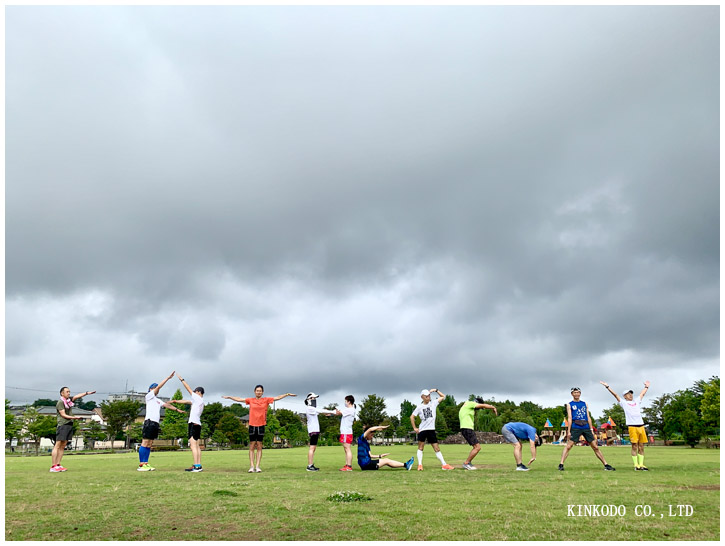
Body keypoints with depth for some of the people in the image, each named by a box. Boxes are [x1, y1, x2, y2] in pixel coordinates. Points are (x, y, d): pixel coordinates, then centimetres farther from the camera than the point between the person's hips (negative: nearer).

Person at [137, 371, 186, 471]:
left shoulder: (158, 401, 25)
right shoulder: (149, 396, 3)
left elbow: (167, 405, 17)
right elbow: (159, 386, -4)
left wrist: (177, 409, 5)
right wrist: (169, 377, -5)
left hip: (155, 423, 8)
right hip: (149, 421, -8)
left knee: (149, 444, 6)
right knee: (145, 443, -8)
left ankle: (145, 463, 7)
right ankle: (141, 465, -9)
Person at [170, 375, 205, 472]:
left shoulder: (198, 398, -4)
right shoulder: (197, 401, 21)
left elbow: (188, 388, 1)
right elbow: (186, 401, 29)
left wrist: (181, 379, 9)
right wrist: (175, 401, 32)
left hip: (194, 423, -9)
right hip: (197, 424, 9)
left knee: (193, 445, -13)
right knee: (196, 446, 7)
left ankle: (196, 466, -18)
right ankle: (198, 465, 4)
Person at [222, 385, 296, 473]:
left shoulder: (266, 400, 5)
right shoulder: (250, 400, 6)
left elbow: (277, 398, 2)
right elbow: (239, 399, 12)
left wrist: (287, 394, -5)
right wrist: (229, 397, 15)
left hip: (261, 425, 0)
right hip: (252, 425, 0)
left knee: (259, 446, 3)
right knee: (252, 446, 1)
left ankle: (257, 466, 4)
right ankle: (251, 466, 3)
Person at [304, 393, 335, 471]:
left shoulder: (313, 409, 19)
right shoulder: (310, 408, -10)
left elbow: (321, 412, 17)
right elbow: (320, 411, -13)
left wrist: (331, 413, 5)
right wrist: (332, 412, -10)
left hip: (316, 430, 10)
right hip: (313, 430, -10)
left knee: (314, 448, 9)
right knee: (312, 448, -10)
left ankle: (312, 465, 12)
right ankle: (309, 466, -10)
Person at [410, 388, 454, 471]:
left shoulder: (433, 403, 6)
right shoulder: (419, 407, 3)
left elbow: (443, 396, 14)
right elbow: (412, 416, 9)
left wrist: (436, 390, 3)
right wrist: (414, 428, 4)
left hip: (431, 429, 1)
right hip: (422, 430, 0)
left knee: (436, 448, 2)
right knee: (420, 447, 2)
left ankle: (444, 464, 3)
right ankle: (420, 464, 5)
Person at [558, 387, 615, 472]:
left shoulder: (584, 404, 18)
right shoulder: (570, 405, 9)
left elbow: (588, 417, 17)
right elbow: (569, 418, 2)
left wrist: (591, 429, 9)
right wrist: (568, 431, -5)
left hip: (586, 427, 3)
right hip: (575, 428, -3)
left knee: (595, 447, 5)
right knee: (568, 446, -11)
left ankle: (606, 465, 12)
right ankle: (561, 464, -11)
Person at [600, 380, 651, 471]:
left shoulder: (637, 402, 23)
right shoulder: (623, 403, 9)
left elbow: (642, 393, 37)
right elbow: (615, 394, 3)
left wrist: (646, 386, 49)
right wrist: (607, 387, -2)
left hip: (641, 426, 5)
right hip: (632, 426, -5)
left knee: (641, 447, 4)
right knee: (634, 447, -5)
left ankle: (641, 465, 7)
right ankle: (636, 465, -2)